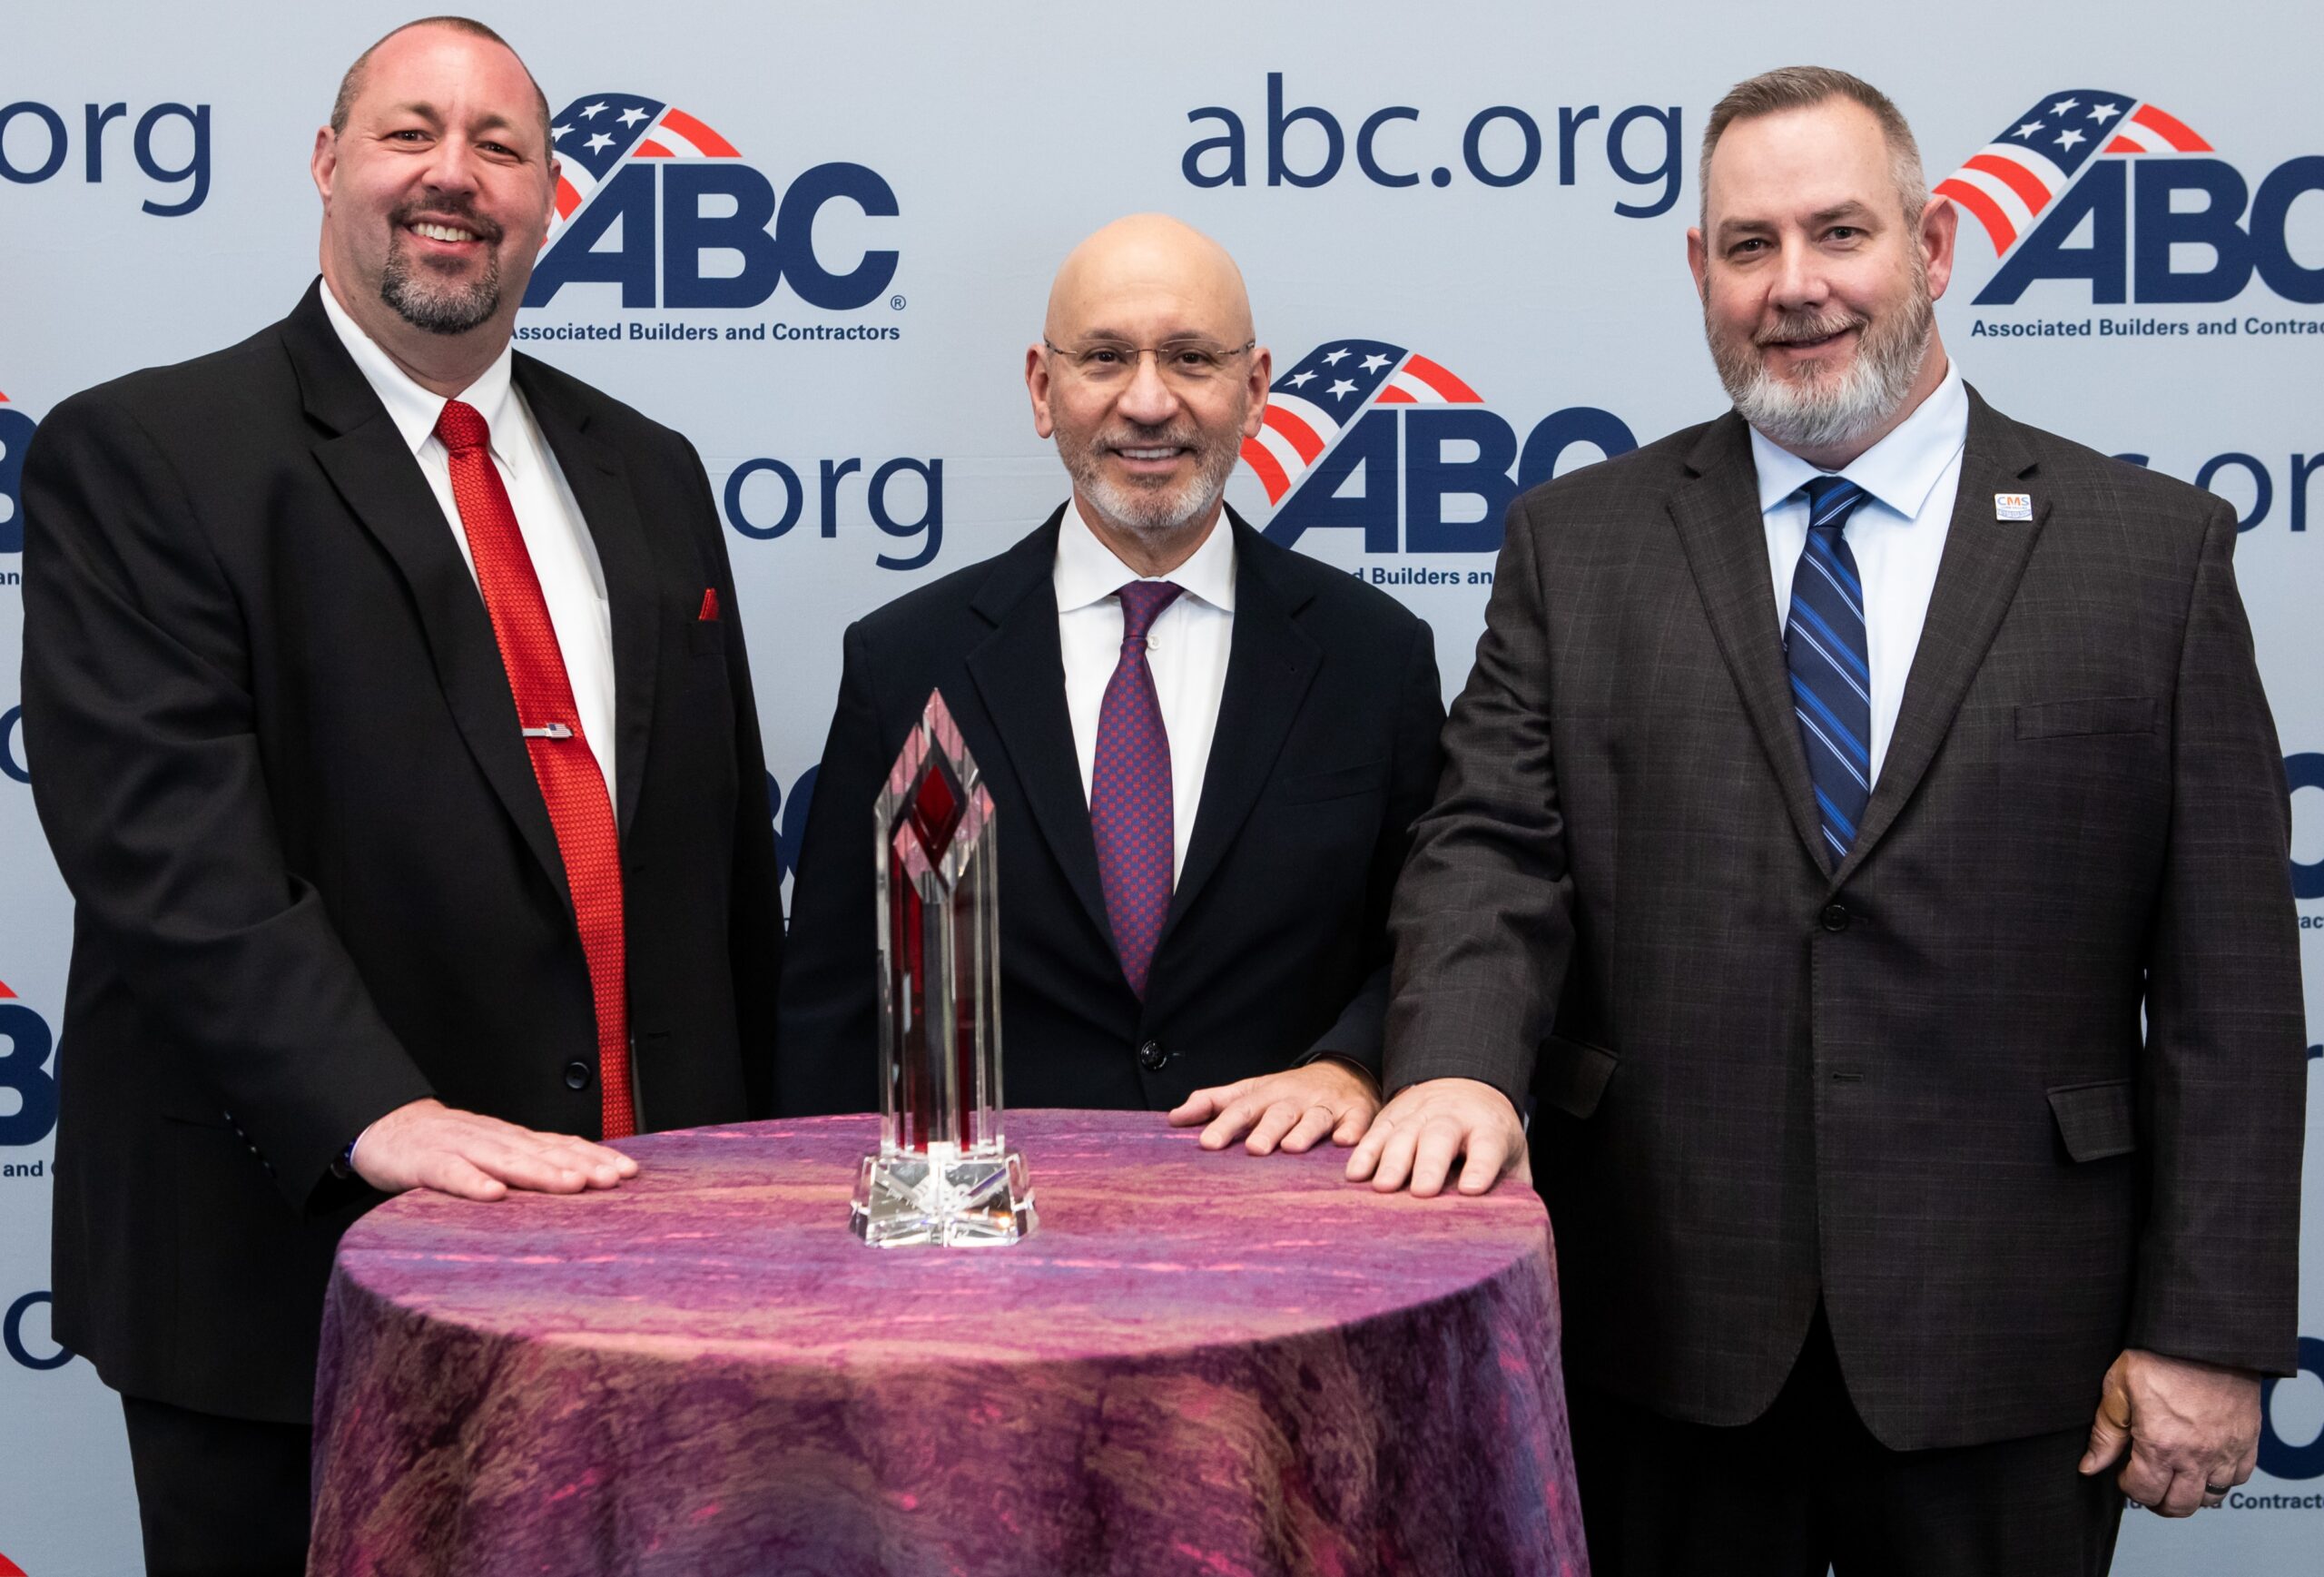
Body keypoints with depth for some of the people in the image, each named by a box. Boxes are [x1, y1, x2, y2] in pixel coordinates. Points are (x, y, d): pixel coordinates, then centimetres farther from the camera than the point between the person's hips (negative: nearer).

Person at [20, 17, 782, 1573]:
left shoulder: (647, 475, 12)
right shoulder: (139, 456, -5)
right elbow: (166, 842, -17)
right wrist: (382, 1115, -28)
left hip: (634, 1265, 5)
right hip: (292, 1261, -5)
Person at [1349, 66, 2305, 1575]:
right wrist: (1462, 1063, -21)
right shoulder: (1579, 544, 6)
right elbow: (1495, 847, 0)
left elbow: (2227, 983, -1)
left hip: (2000, 1344, 0)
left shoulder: (2156, 550, 1)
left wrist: (2211, 1335, -4)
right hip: (1663, 1332, 1)